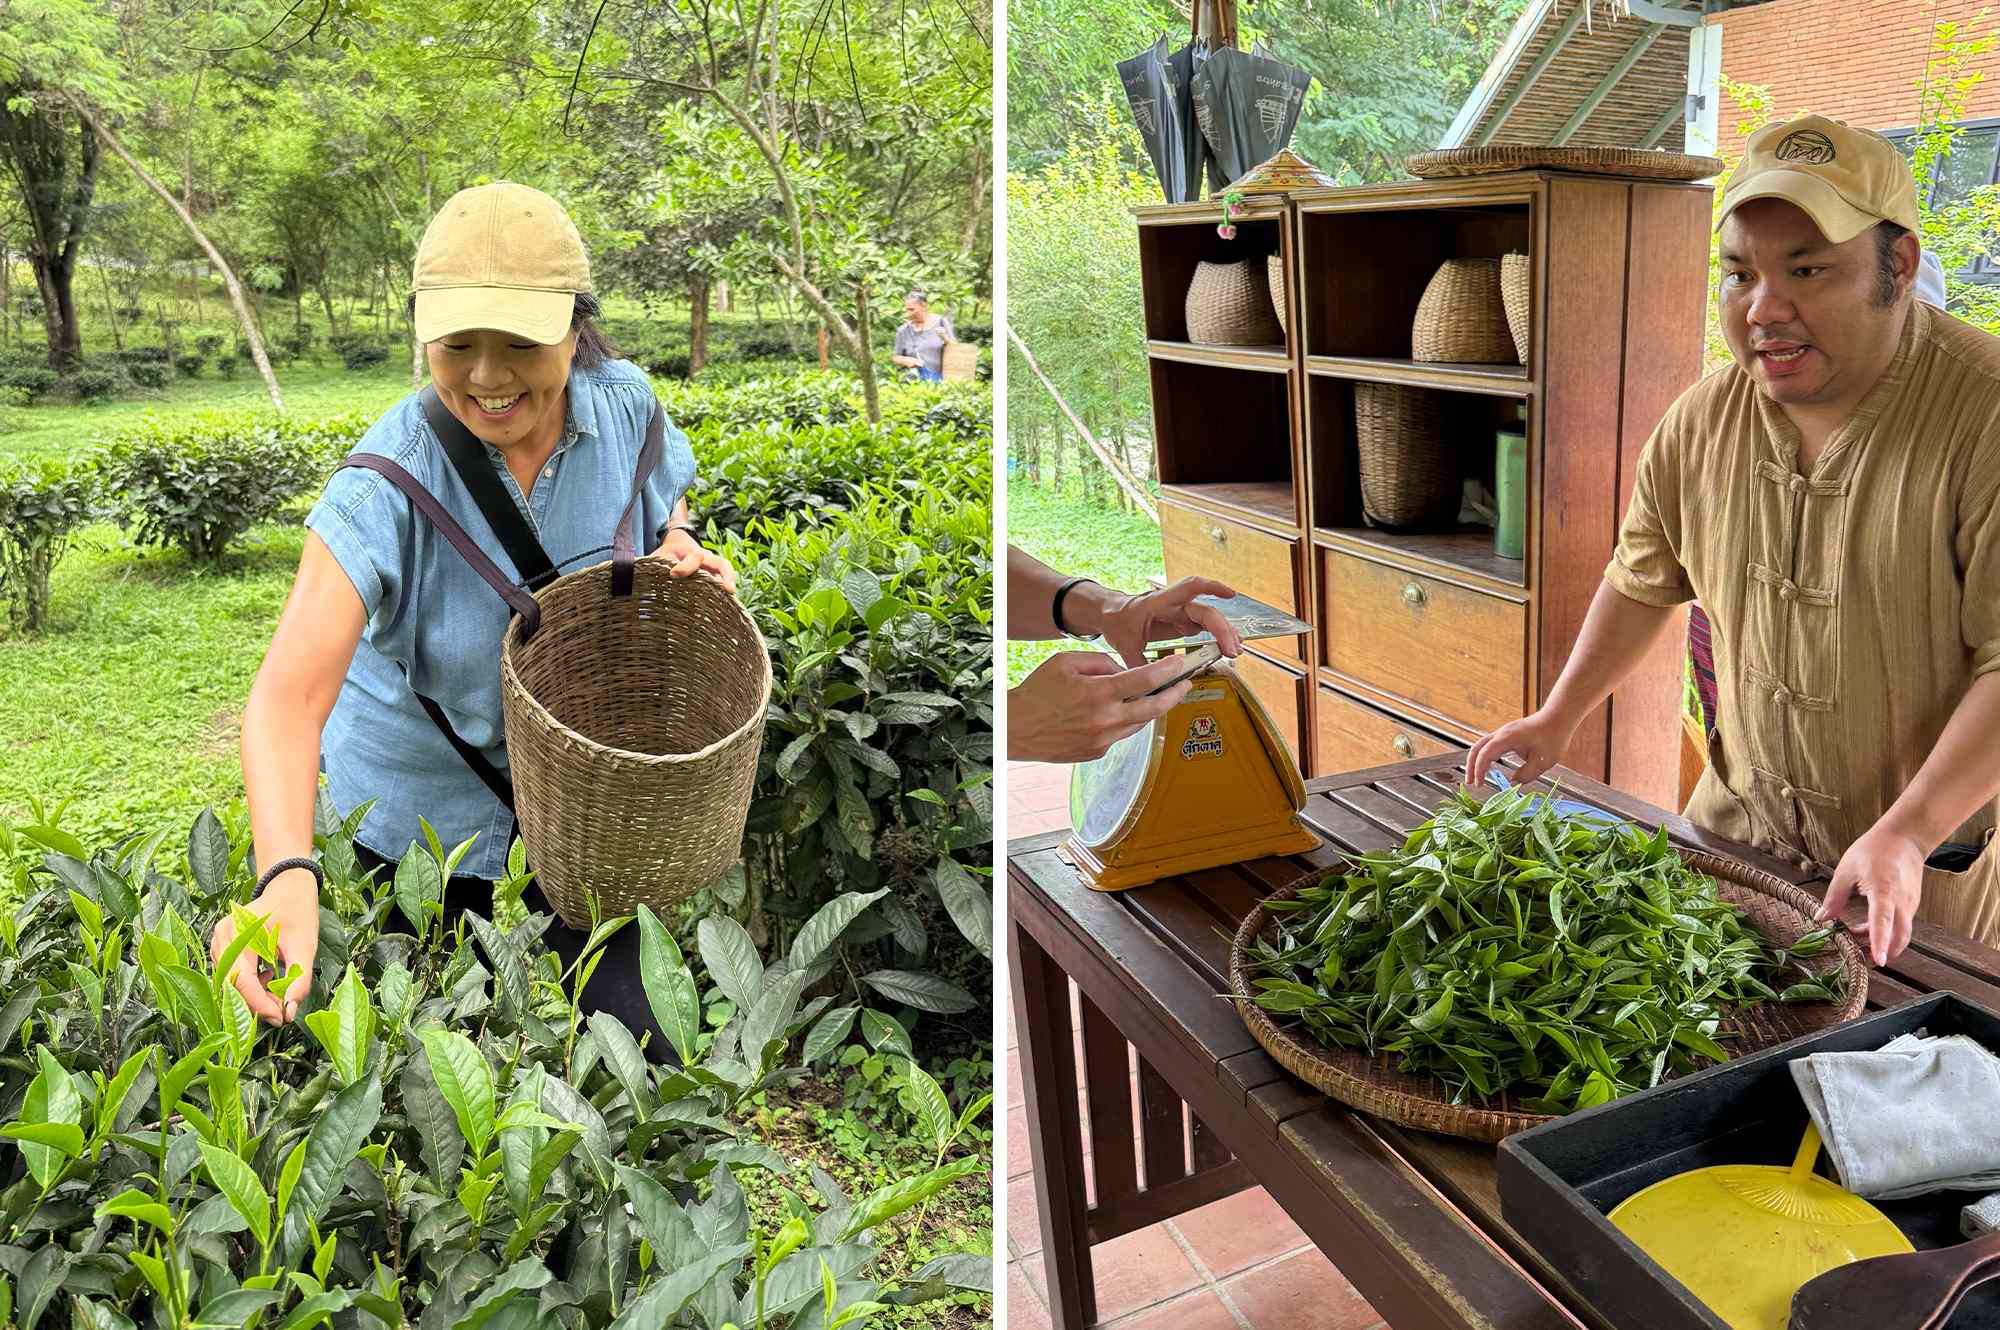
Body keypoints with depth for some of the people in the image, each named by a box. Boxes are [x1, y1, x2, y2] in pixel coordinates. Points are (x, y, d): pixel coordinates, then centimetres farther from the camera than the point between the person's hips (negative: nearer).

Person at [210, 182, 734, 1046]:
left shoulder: (625, 405, -16)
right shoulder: (388, 485, -28)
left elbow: (662, 497, 8)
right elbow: (289, 693, -37)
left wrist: (679, 548, -17)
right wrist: (286, 874, -53)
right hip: (424, 802, -2)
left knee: (631, 1030, 9)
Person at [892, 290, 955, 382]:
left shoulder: (941, 323, 6)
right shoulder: (903, 331, 7)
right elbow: (894, 357, 14)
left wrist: (946, 339, -14)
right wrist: (905, 360, -7)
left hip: (940, 379, -1)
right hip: (916, 380, 1)